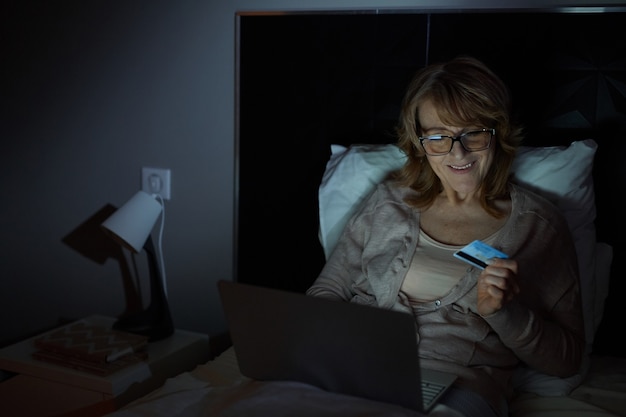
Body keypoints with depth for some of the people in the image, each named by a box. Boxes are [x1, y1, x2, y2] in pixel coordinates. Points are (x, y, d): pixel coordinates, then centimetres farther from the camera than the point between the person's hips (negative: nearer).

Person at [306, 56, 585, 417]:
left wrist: (502, 312, -10)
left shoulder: (538, 225, 7)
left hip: (458, 385, -2)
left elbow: (566, 360, 8)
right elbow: (327, 290, 17)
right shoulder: (390, 201, 16)